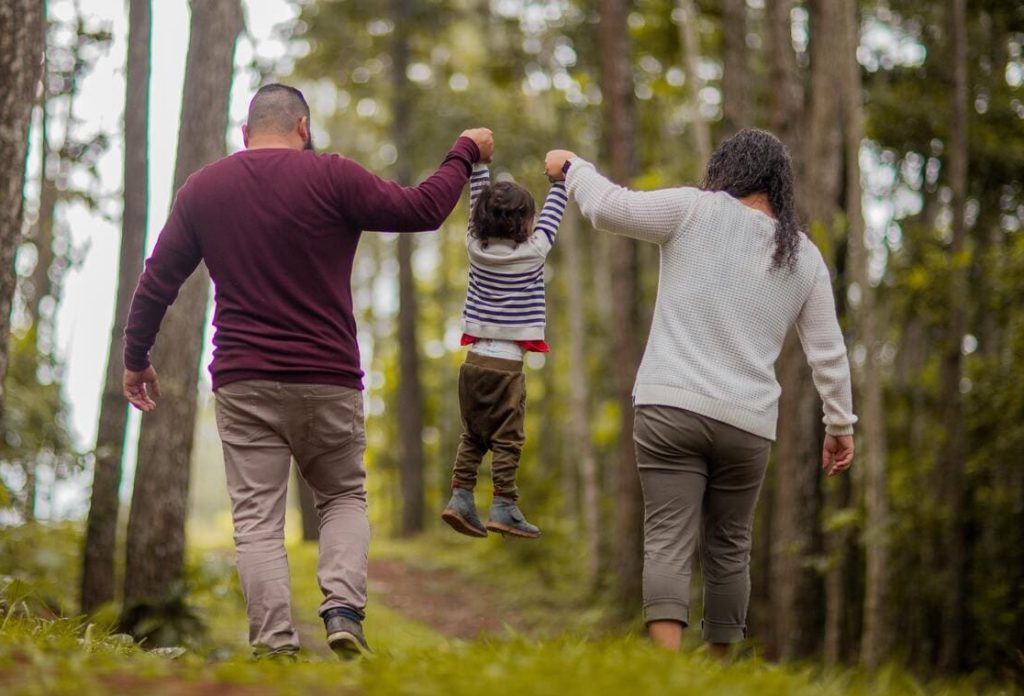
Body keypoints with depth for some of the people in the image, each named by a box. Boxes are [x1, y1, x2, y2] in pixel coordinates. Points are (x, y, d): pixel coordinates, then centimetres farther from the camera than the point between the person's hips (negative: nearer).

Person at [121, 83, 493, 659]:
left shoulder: (202, 189, 7)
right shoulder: (331, 177, -4)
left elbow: (157, 282, 12)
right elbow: (422, 209, -3)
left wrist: (137, 358, 24)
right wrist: (466, 154, 13)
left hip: (243, 384, 1)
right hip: (328, 381, -1)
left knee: (257, 518, 2)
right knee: (345, 497, 16)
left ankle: (275, 643, -10)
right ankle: (343, 608, -6)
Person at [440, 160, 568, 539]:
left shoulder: (477, 247, 3)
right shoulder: (532, 253, -7)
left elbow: (478, 202, 15)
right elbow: (552, 215, 6)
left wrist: (478, 163, 23)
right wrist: (560, 177, 19)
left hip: (474, 359, 5)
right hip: (506, 363, -5)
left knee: (473, 436, 13)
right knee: (507, 439, -1)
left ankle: (460, 497, 6)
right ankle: (503, 507, -3)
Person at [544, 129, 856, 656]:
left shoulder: (696, 211, 1)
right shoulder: (805, 257, 12)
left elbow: (609, 207, -1)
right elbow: (828, 352, 14)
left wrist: (572, 168, 18)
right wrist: (840, 423, 24)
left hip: (671, 407, -3)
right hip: (747, 424, 3)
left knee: (668, 542, -9)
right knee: (728, 549, 15)